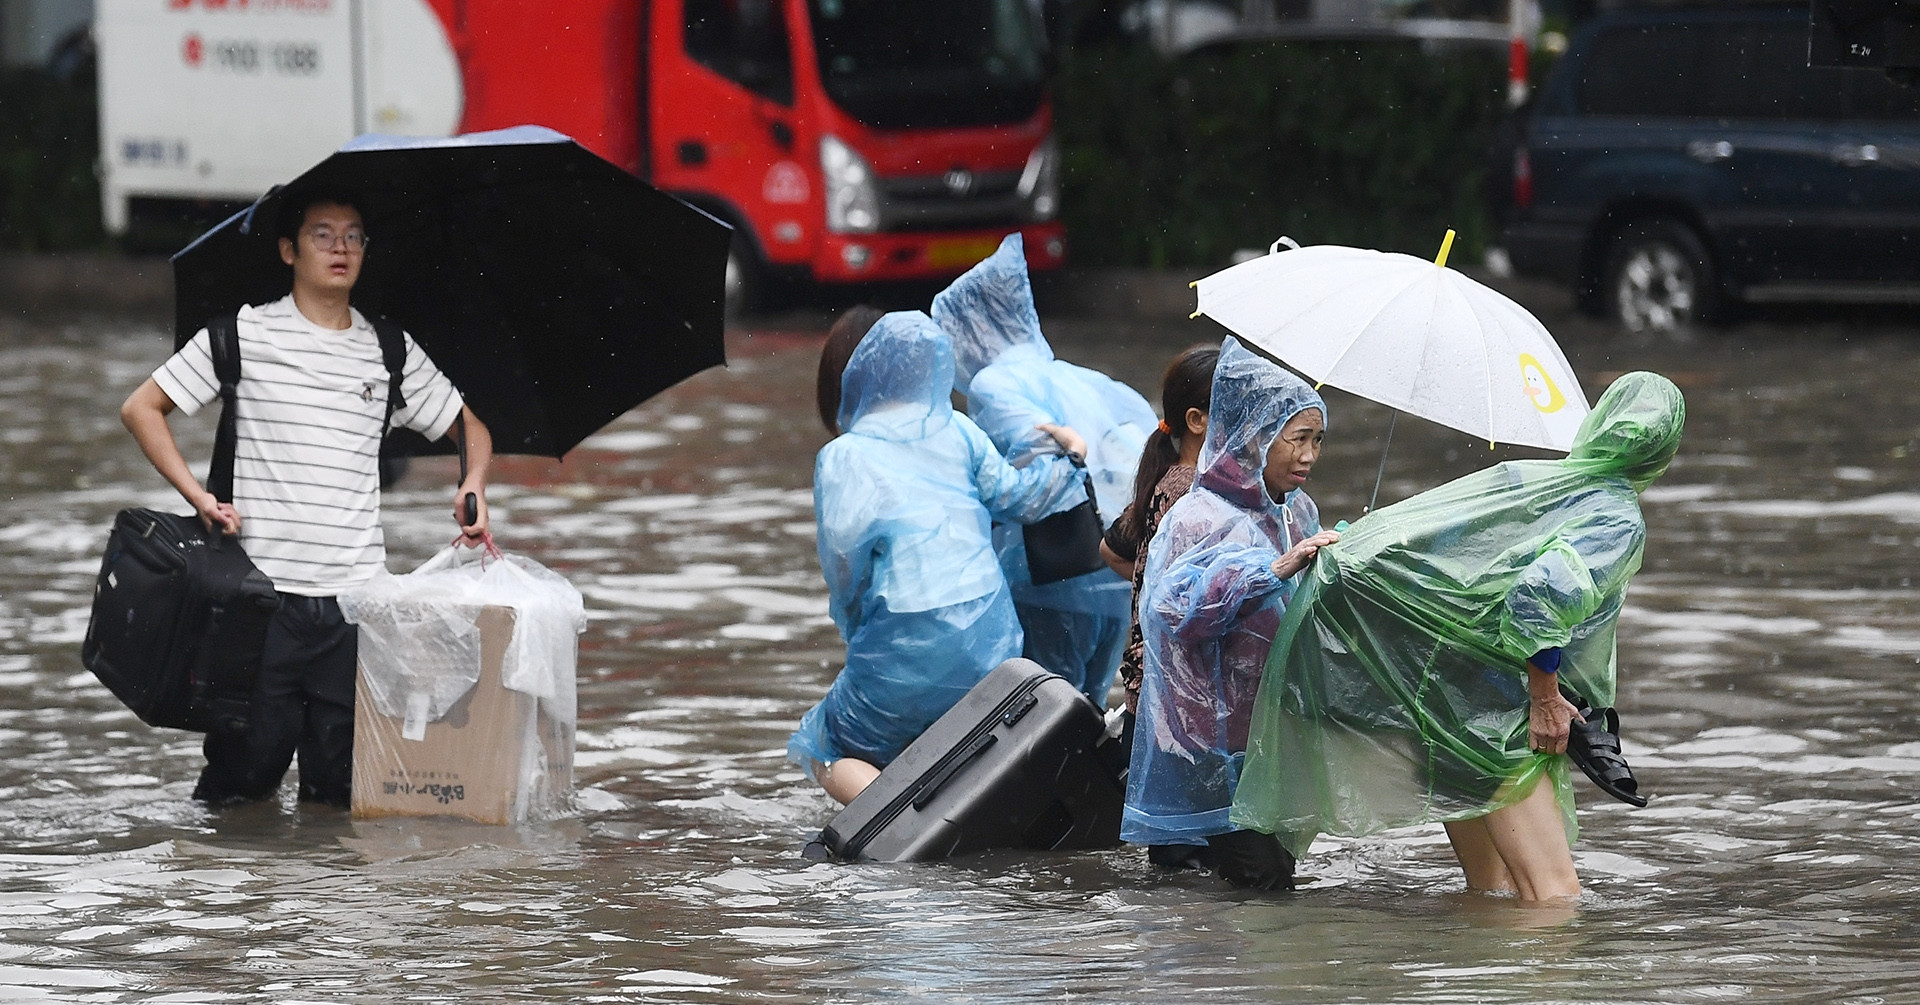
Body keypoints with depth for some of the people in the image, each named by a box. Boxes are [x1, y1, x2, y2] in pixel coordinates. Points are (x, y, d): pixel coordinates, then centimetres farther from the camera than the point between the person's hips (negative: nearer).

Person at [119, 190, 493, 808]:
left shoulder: (391, 352, 11)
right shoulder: (246, 334, 2)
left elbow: (470, 428, 22)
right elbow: (141, 409, 5)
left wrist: (473, 484, 1)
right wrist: (197, 495, -6)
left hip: (355, 595, 2)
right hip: (262, 589, -2)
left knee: (339, 786, 0)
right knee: (250, 764, -2)